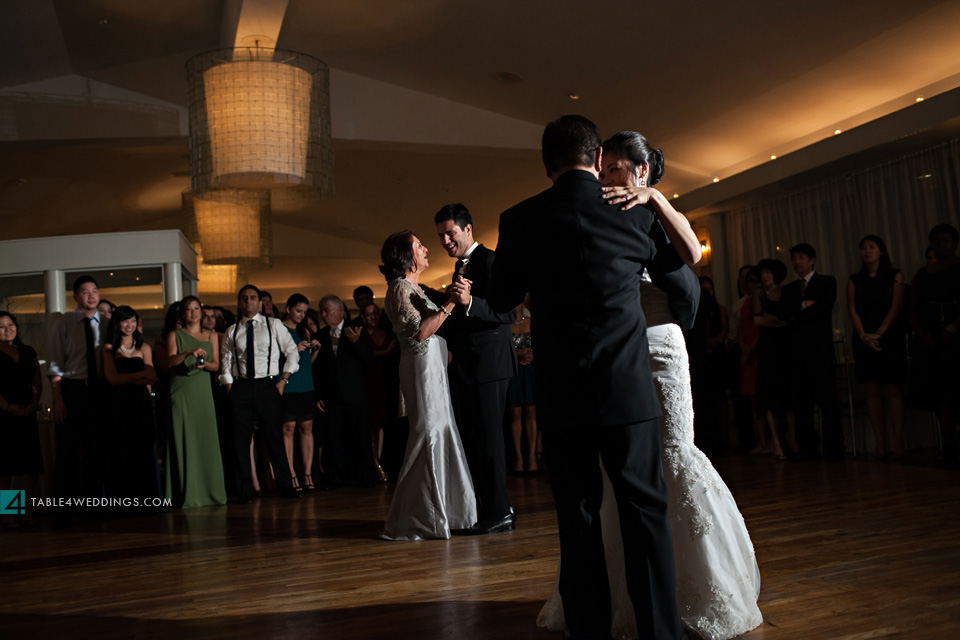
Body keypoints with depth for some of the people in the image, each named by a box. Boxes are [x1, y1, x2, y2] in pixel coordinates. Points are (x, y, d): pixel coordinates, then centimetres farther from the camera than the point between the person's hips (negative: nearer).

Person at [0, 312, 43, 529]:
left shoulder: (28, 352, 15)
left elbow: (37, 382, 11)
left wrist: (33, 404, -5)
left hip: (26, 412, 5)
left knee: (30, 462, 1)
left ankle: (25, 511, 6)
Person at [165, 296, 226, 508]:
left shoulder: (211, 336, 16)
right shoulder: (175, 336, 7)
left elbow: (216, 364, 10)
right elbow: (171, 360, -9)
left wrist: (205, 364, -12)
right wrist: (189, 353, -26)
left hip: (203, 390, 2)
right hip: (181, 391, -2)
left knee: (207, 439, -1)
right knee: (184, 441, -5)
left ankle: (210, 490, 5)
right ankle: (188, 493, -3)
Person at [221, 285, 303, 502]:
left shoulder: (274, 325, 7)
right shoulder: (231, 331, 12)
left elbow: (292, 352, 7)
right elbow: (226, 363, 11)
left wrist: (283, 380, -1)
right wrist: (230, 390, 0)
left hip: (267, 386, -2)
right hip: (241, 387, 2)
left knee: (274, 436, -1)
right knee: (241, 440, 2)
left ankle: (285, 486, 7)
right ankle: (244, 490, 9)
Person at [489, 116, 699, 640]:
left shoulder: (519, 221, -1)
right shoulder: (637, 213, 1)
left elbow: (500, 301, 11)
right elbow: (685, 288, 15)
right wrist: (681, 321, 36)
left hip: (559, 395, 1)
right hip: (627, 387, 0)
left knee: (578, 519, 10)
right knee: (645, 512, 8)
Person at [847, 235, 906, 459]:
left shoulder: (895, 276, 7)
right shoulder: (854, 280, 12)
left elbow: (896, 307, -3)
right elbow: (852, 310, 4)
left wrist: (878, 333, -15)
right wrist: (864, 336, -11)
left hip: (890, 337, -2)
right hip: (865, 339, 2)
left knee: (893, 389, -7)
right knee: (873, 391, -2)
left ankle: (898, 441, -9)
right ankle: (879, 441, -3)